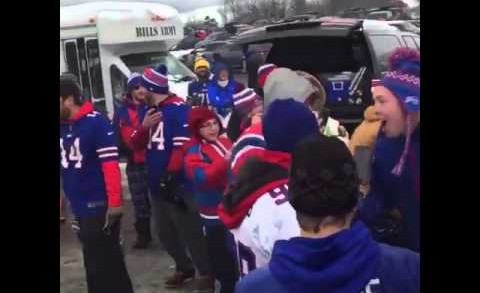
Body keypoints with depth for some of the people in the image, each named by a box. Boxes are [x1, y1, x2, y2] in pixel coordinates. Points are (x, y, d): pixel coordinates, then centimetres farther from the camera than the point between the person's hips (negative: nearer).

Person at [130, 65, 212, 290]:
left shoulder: (179, 109, -16)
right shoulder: (148, 111, 12)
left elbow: (182, 146, -22)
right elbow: (136, 143, 12)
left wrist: (171, 175, -22)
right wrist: (144, 126, -7)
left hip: (177, 184, -9)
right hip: (156, 184, 9)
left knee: (189, 231, -4)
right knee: (164, 231, 17)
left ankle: (206, 272, 13)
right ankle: (184, 267, 35)